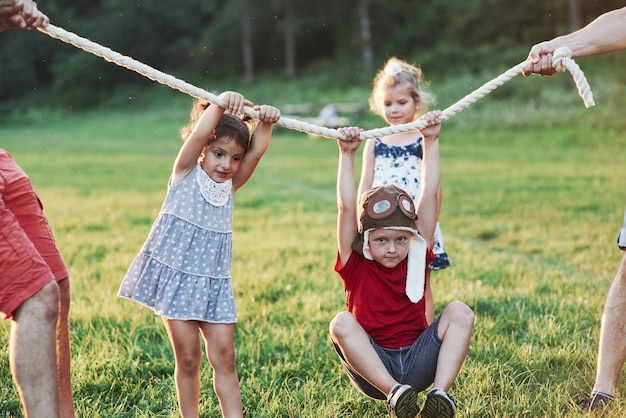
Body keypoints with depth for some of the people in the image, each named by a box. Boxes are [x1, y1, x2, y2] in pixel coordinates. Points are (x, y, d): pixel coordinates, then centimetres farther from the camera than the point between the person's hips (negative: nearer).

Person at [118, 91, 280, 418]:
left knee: (224, 358, 0)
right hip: (176, 277, -4)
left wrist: (265, 123, -20)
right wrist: (221, 104, -26)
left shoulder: (230, 185, 10)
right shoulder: (185, 174, -1)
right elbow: (198, 134, -19)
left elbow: (256, 150, -5)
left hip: (213, 283, 4)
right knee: (188, 359, 0)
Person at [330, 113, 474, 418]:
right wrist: (347, 155, -8)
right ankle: (394, 393, -39)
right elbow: (347, 207, -9)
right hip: (373, 371, -2)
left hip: (417, 365, 2)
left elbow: (430, 196, 1)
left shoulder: (417, 257, 4)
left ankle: (440, 394, -32)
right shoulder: (355, 264, -1)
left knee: (460, 312, -18)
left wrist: (431, 142, 1)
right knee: (341, 323, -29)